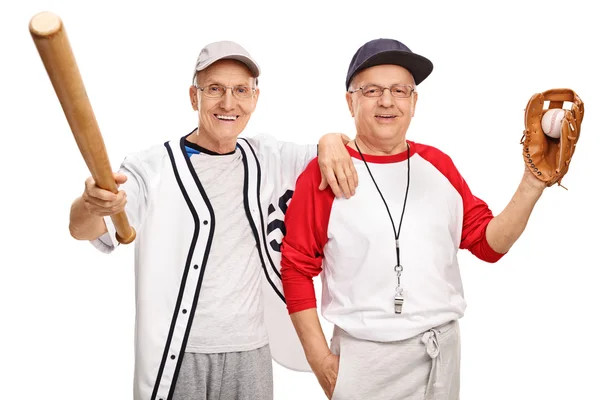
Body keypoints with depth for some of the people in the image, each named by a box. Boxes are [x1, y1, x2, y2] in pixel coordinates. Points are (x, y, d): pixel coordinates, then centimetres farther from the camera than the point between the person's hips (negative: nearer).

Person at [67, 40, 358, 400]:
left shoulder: (268, 159, 4)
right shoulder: (153, 166, -9)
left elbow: (337, 152, 14)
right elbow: (82, 229, -20)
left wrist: (331, 140, -10)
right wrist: (93, 204, -44)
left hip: (250, 352, 4)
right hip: (174, 354, -3)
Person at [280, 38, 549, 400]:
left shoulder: (439, 166, 3)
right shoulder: (323, 174, -10)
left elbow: (489, 244, 6)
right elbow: (296, 269, -6)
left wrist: (532, 184, -7)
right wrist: (320, 360, -8)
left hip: (443, 349, 5)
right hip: (365, 356, -4)